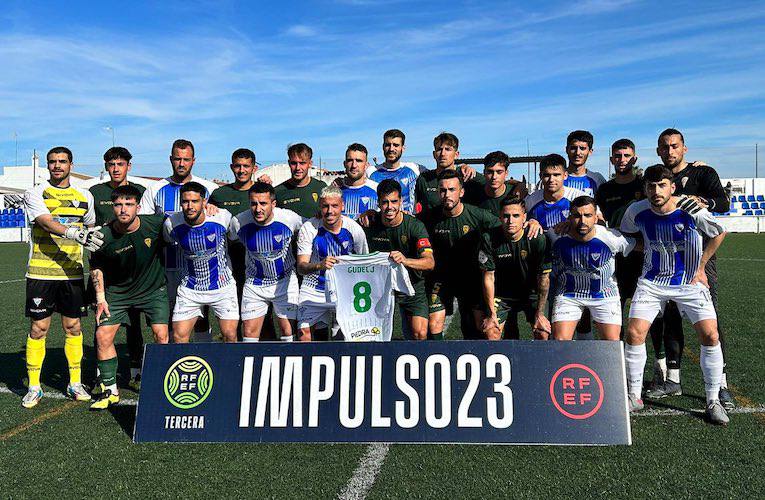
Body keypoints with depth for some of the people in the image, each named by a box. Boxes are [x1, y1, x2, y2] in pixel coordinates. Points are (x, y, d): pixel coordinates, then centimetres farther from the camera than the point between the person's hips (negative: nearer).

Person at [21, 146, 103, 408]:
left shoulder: (85, 196, 11)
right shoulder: (35, 194, -1)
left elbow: (93, 228, 24)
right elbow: (47, 223, -19)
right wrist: (74, 233, -35)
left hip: (72, 273, 3)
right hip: (40, 273, -3)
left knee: (73, 327, 6)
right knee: (38, 328, 2)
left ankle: (75, 383, 17)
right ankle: (34, 387, 15)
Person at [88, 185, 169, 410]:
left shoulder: (156, 224, -20)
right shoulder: (104, 237, -17)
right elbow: (96, 266, 0)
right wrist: (100, 298, -2)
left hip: (154, 288, -1)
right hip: (117, 292, 1)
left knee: (161, 335, -11)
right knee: (103, 336, -4)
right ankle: (110, 390, 13)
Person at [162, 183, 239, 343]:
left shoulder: (222, 217, -16)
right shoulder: (172, 224, -10)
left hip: (222, 286, -1)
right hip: (189, 289, 2)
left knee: (230, 335, -4)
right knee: (179, 337, -2)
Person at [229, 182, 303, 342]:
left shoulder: (290, 218, -19)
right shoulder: (238, 222, -15)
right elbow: (231, 240, 9)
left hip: (285, 281, -1)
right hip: (254, 284, 1)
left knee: (289, 331, 0)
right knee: (249, 333, 2)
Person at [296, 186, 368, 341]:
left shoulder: (354, 229, -10)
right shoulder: (308, 228, -14)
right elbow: (301, 267, -20)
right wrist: (319, 265, -41)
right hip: (313, 291, 0)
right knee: (304, 332, -7)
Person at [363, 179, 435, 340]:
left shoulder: (415, 226, -17)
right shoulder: (370, 223, -10)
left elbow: (430, 263, -29)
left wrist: (405, 260, -45)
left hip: (411, 284, -1)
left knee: (420, 334, -11)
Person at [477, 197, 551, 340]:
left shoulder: (538, 239, -20)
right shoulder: (489, 239, -18)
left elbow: (544, 277, -13)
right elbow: (488, 277, -12)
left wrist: (539, 313, -12)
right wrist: (491, 313, -11)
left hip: (531, 293, 0)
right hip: (501, 294, 1)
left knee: (542, 333, -12)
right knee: (491, 334, -11)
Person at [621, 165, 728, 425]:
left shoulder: (692, 210, -16)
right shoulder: (637, 211, -11)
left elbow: (720, 233, 3)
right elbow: (626, 235, 12)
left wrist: (700, 267, 2)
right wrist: (647, 252, 2)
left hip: (690, 282, -1)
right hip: (652, 281, 1)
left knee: (710, 336, -10)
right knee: (634, 334, -11)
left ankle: (713, 401, 10)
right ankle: (634, 397, 7)